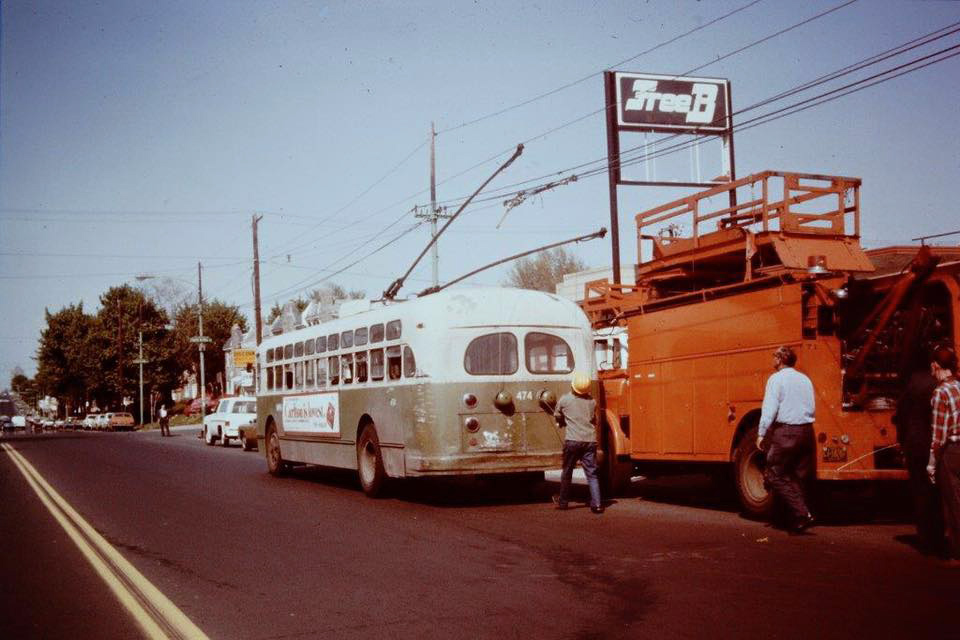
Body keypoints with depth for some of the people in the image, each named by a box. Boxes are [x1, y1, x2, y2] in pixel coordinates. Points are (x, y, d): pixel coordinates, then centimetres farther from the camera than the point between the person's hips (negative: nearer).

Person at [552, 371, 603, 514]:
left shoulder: (564, 400, -1)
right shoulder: (592, 401, 8)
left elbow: (558, 417, 14)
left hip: (572, 440, -2)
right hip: (590, 440, 2)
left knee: (567, 471, 13)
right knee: (592, 473, 3)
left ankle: (562, 501, 24)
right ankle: (596, 504, -5)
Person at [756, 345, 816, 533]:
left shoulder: (776, 379, -5)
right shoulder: (805, 379, 15)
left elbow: (769, 409, -12)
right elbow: (812, 408, 18)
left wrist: (761, 434, -10)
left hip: (786, 432, -7)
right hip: (807, 431, 7)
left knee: (775, 475, -2)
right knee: (800, 477, 11)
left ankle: (802, 514, -14)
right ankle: (796, 521, 12)